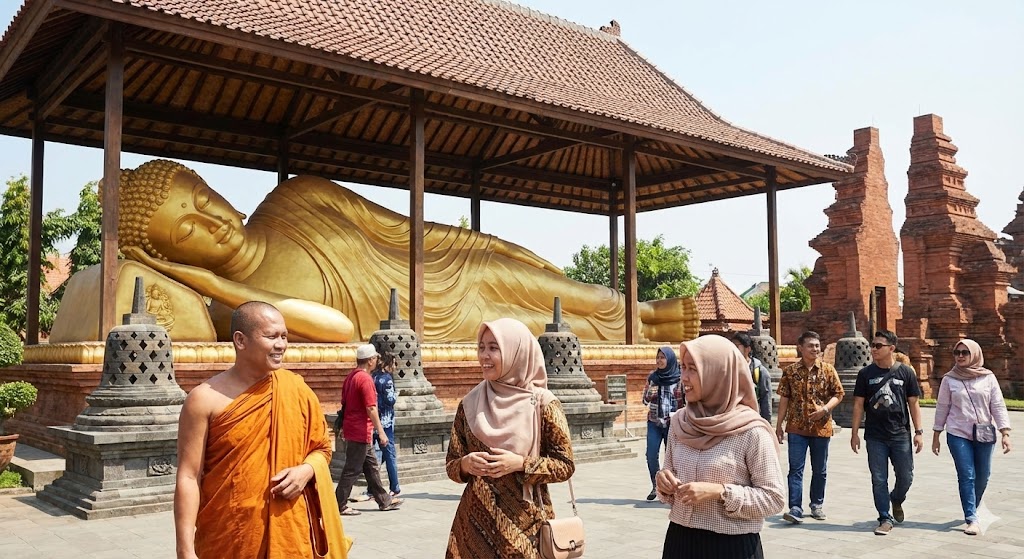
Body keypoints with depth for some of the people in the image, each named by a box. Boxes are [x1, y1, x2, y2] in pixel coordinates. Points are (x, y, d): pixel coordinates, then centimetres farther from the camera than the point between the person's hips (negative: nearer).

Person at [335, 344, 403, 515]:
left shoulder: (350, 376, 10)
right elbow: (371, 408, -21)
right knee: (352, 469, -2)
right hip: (361, 431, -10)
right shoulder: (365, 379, -18)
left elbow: (344, 403, 16)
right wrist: (381, 431, -18)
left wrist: (344, 426, 23)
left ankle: (384, 500, 23)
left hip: (351, 428, 10)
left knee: (371, 466, 15)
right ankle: (340, 505, 5)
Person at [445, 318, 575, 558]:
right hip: (475, 520, 3)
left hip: (525, 522, -2)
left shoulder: (543, 404, -8)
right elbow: (451, 464, 8)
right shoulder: (469, 404, 2)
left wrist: (521, 464, -18)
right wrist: (465, 464, -13)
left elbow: (565, 465, -5)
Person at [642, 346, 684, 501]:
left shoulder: (680, 378, -5)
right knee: (651, 455, -5)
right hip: (654, 422, 3)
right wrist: (649, 393, -11)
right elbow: (645, 400, 11)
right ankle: (655, 487, 13)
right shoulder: (652, 377, 5)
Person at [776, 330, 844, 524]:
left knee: (820, 470, 13)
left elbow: (838, 394, 3)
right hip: (797, 428, -1)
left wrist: (825, 408, -15)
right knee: (795, 469, -6)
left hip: (821, 427, 1)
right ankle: (795, 509, -8)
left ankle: (817, 505, 28)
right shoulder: (790, 371, 1)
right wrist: (779, 425, 3)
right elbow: (784, 399, 4)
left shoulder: (828, 370, 0)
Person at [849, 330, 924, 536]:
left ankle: (896, 501, 36)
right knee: (879, 480, 2)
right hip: (875, 437, 0)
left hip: (900, 435, 0)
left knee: (905, 477, 6)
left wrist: (918, 431, -1)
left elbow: (913, 403, 4)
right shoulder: (866, 374, 1)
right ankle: (885, 518, 13)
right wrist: (855, 433, 0)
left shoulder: (905, 372, 1)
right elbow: (859, 405, 4)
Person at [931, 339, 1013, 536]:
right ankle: (972, 519, -3)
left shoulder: (988, 377, 1)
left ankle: (973, 509, 35)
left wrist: (1005, 433, -8)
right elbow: (942, 407, 4)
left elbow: (998, 406, 0)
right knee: (967, 476, -6)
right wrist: (936, 436, 5)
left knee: (983, 477, 11)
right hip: (958, 434, -1)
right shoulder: (949, 379, 0)